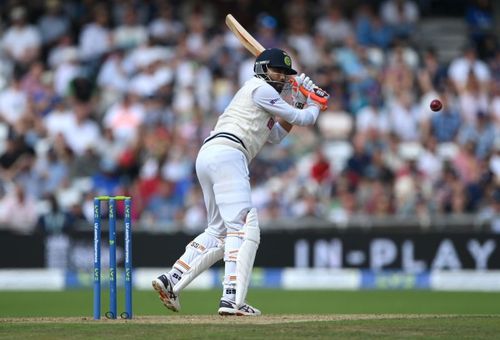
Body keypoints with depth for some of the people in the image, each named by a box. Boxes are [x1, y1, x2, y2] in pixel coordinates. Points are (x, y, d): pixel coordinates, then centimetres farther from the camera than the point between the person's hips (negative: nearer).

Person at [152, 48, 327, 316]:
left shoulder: (260, 94, 31)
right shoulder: (260, 88, 1)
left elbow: (276, 135, 33)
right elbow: (302, 120, 2)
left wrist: (299, 103, 25)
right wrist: (315, 105, 24)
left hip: (207, 157, 10)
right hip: (226, 154, -10)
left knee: (219, 231, 17)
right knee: (243, 226, -15)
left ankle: (170, 280, 9)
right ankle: (232, 299, -26)